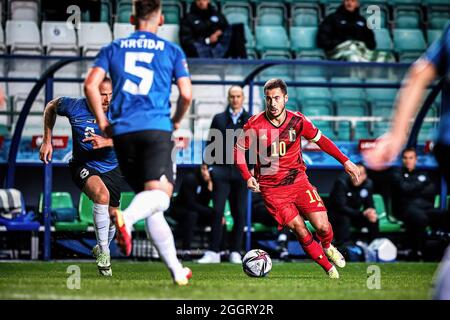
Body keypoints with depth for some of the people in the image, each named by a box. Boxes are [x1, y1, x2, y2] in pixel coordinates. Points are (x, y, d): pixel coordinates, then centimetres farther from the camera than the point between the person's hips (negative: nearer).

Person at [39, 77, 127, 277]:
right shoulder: (74, 107, -16)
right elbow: (50, 107, 5)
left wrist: (106, 142, -42)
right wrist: (47, 141, 4)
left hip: (110, 168, 3)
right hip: (83, 165, -3)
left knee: (112, 216, 10)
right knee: (102, 194, -33)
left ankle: (102, 248, 45)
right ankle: (103, 253, -25)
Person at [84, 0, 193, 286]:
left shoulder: (113, 49, 16)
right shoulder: (172, 51, 11)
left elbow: (91, 84, 2)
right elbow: (186, 94, 2)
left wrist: (102, 122, 10)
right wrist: (176, 122, 20)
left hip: (123, 132, 4)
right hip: (156, 129, -3)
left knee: (147, 199, 9)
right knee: (159, 194, -15)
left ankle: (177, 270, 9)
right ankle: (127, 218, -50)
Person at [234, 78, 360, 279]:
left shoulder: (298, 121, -5)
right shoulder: (255, 124, -11)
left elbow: (321, 140, 10)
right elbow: (238, 150, 1)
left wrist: (345, 161, 8)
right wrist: (248, 177, -13)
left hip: (298, 180, 2)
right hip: (271, 188, -2)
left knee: (322, 226, -10)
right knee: (300, 231, -13)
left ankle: (327, 247, 25)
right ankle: (328, 267, 6)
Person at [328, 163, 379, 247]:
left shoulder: (368, 184, -7)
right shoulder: (341, 183, -24)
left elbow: (369, 204, 2)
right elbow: (341, 207, -28)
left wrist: (371, 212, -25)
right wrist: (362, 213, -36)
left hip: (354, 214, 5)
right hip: (336, 214, -5)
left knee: (374, 220, -18)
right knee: (344, 220, -38)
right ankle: (343, 247, -29)